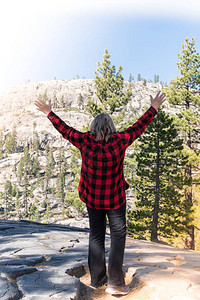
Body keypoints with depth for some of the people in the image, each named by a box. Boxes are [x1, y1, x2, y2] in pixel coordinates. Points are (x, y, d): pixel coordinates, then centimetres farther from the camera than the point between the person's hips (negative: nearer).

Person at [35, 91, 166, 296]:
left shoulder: (84, 141, -11)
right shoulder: (119, 141, -14)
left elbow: (64, 129, 0)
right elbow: (138, 127, -4)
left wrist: (49, 113, 15)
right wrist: (154, 108, 10)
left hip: (92, 198, 3)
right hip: (115, 197, -2)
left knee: (96, 236, 14)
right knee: (118, 235, 8)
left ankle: (97, 279, 26)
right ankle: (115, 282, 10)